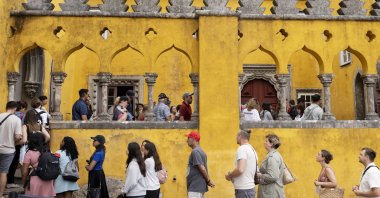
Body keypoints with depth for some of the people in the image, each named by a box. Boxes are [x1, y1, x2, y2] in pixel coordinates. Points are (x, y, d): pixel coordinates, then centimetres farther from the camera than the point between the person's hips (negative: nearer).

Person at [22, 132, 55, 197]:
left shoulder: (29, 153, -4)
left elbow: (24, 172, -5)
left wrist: (24, 184, 9)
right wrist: (53, 183, 16)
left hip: (35, 181, -3)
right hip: (48, 182, 3)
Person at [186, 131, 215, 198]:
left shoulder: (195, 152, -14)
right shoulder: (201, 151, 17)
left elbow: (202, 168, -20)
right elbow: (203, 169, 14)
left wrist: (208, 180, -10)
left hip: (195, 187, -10)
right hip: (199, 186, 10)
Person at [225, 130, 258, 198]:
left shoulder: (242, 149, -14)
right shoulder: (252, 149, 13)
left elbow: (240, 170, -24)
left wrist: (229, 176, -7)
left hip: (243, 190, -9)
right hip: (250, 188, 9)